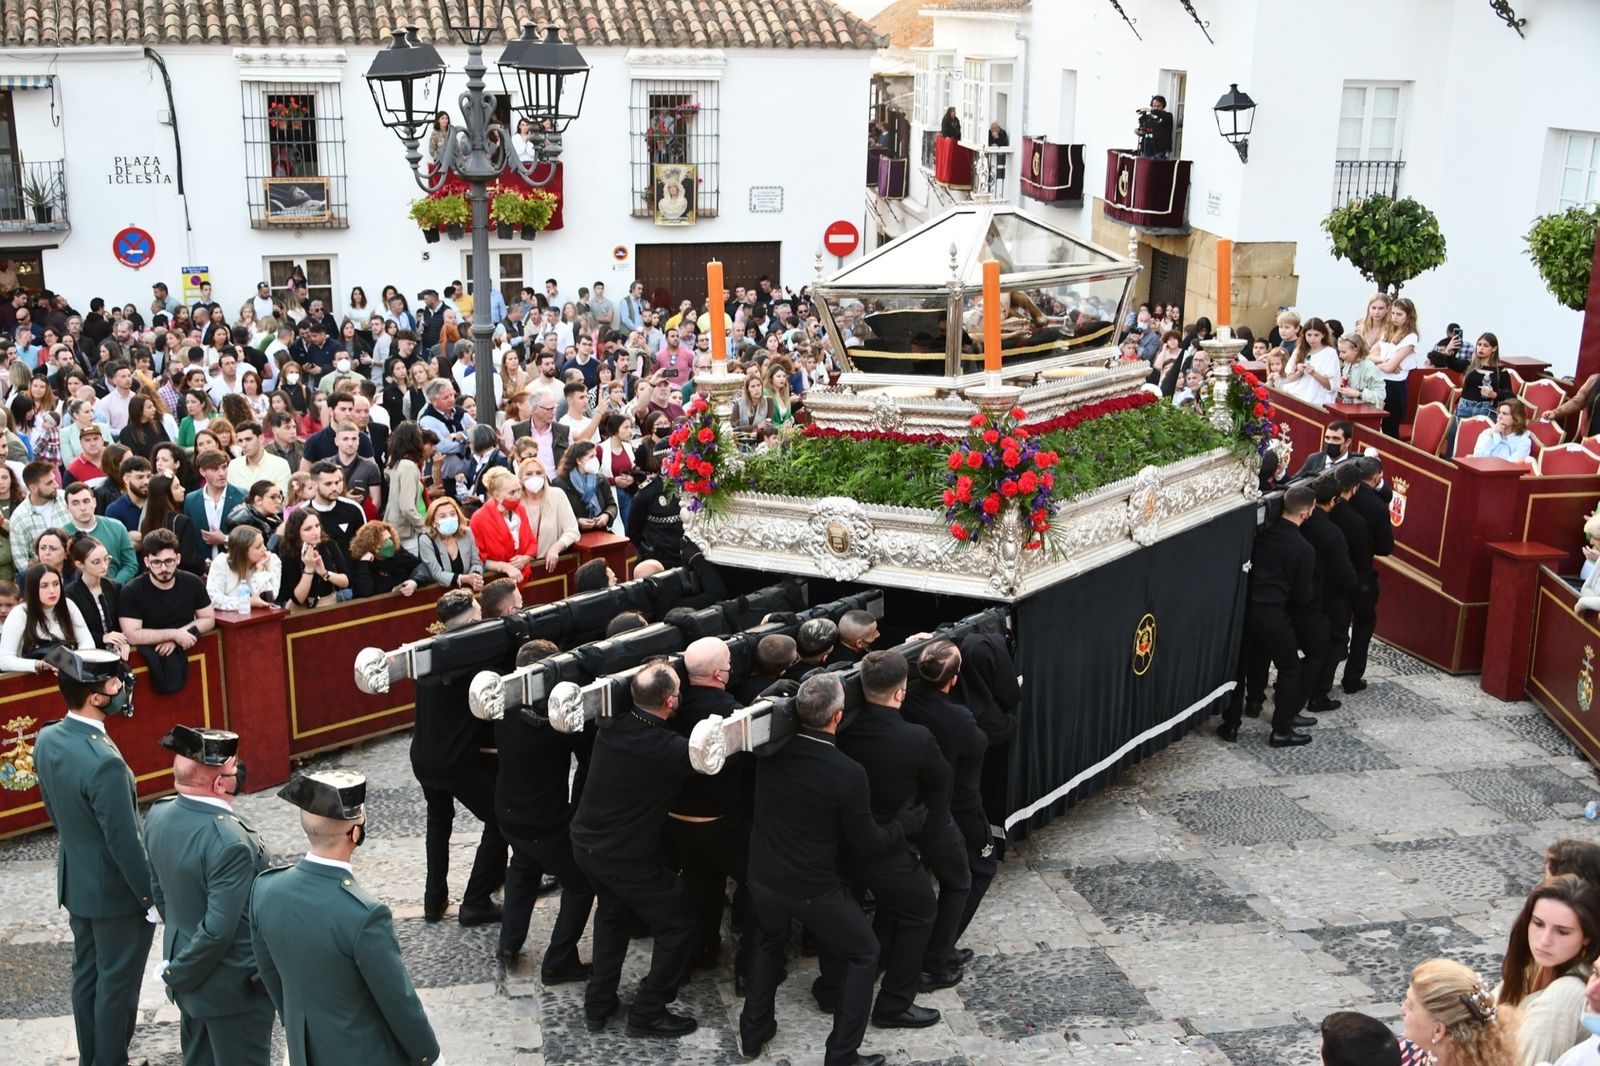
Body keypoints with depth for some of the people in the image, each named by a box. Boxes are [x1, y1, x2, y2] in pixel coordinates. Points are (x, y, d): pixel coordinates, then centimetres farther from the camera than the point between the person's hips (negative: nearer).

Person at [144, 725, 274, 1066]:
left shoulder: (159, 814, -7)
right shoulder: (230, 842, -32)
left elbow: (158, 888, 7)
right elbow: (218, 930, -29)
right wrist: (179, 974, -12)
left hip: (189, 970, 8)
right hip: (233, 985, -8)